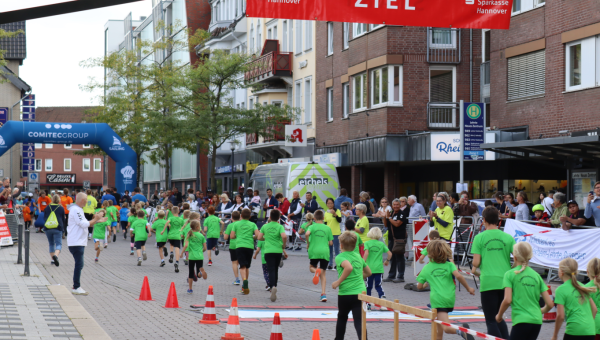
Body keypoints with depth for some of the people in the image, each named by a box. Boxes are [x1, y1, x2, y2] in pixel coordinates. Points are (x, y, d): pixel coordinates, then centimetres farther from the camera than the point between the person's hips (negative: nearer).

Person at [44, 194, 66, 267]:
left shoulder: (47, 208, 8)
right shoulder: (61, 208, 2)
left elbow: (44, 218, 16)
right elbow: (63, 219, 8)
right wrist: (63, 229, 18)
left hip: (47, 228, 3)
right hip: (57, 229, -3)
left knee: (51, 244, 17)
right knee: (58, 244, -6)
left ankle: (52, 260, 14)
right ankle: (55, 255, -34)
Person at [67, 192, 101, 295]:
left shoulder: (78, 210, 18)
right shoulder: (75, 210, -15)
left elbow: (85, 224, 23)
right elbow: (84, 224, -20)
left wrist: (96, 220, 14)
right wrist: (94, 220, -8)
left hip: (79, 242, 11)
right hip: (76, 243, -11)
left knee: (79, 265, 13)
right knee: (79, 265, -10)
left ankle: (76, 287, 17)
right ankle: (76, 287, -9)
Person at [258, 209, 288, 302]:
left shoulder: (265, 226, 5)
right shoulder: (280, 227, -2)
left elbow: (259, 238, 8)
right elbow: (284, 236, -18)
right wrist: (283, 245, -1)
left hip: (268, 251, 0)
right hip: (278, 251, 0)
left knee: (271, 270, -8)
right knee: (275, 270, 17)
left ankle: (273, 286, -34)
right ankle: (274, 288, 23)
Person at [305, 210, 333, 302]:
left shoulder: (312, 226, 3)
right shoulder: (327, 228, 8)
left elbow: (307, 233, -19)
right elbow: (331, 243, 7)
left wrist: (308, 243, -3)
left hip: (314, 251, -2)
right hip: (325, 252, 2)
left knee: (312, 267, 22)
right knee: (323, 273, 8)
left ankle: (316, 271, -17)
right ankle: (323, 294, -2)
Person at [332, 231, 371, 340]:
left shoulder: (340, 257, -5)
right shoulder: (358, 256, 14)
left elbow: (349, 267, -26)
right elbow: (368, 272, 25)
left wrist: (338, 282, -17)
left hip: (345, 294, -3)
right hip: (360, 292, 3)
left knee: (342, 318, 22)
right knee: (359, 322, -6)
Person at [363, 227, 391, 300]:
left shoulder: (367, 243, -2)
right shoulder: (382, 244, 3)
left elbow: (366, 253, -18)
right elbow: (389, 253, 0)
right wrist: (387, 261, 18)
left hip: (370, 268, -1)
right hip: (379, 268, 1)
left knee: (369, 286, 10)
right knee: (378, 285, 7)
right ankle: (382, 295, -20)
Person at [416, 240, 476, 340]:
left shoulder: (426, 268, 10)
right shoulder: (449, 265, 9)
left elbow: (419, 287, 14)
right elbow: (458, 276, -9)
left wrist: (426, 284, 36)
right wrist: (468, 288, -1)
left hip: (437, 299, -4)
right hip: (450, 299, 4)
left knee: (447, 328, -15)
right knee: (439, 321, 28)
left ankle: (461, 330, -43)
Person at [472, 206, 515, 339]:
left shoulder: (479, 237, -2)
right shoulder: (508, 237, 4)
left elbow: (476, 262, -6)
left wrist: (474, 268, 17)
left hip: (488, 282, -4)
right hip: (505, 282, 4)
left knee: (491, 320, 2)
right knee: (498, 317, 20)